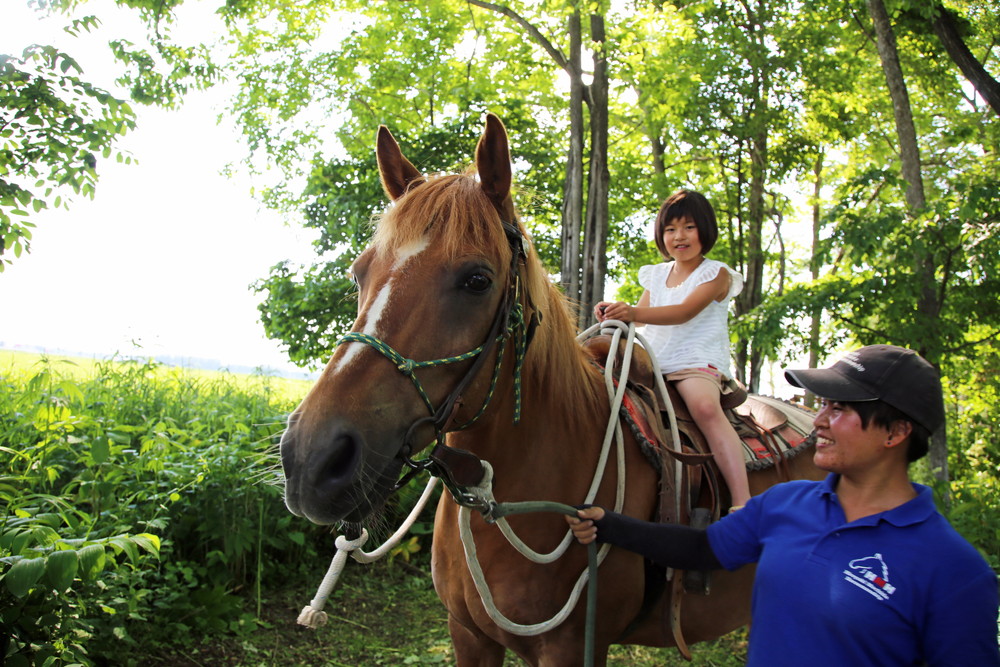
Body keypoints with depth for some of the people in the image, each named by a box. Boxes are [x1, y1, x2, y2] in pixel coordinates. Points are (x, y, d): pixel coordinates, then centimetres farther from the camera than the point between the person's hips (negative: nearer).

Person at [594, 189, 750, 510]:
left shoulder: (716, 274, 0)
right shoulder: (656, 275, 19)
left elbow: (684, 312, -16)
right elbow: (641, 315, 12)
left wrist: (632, 312, -30)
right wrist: (615, 312, -12)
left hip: (698, 363, -6)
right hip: (654, 363, 7)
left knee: (705, 406, -35)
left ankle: (742, 501, -42)